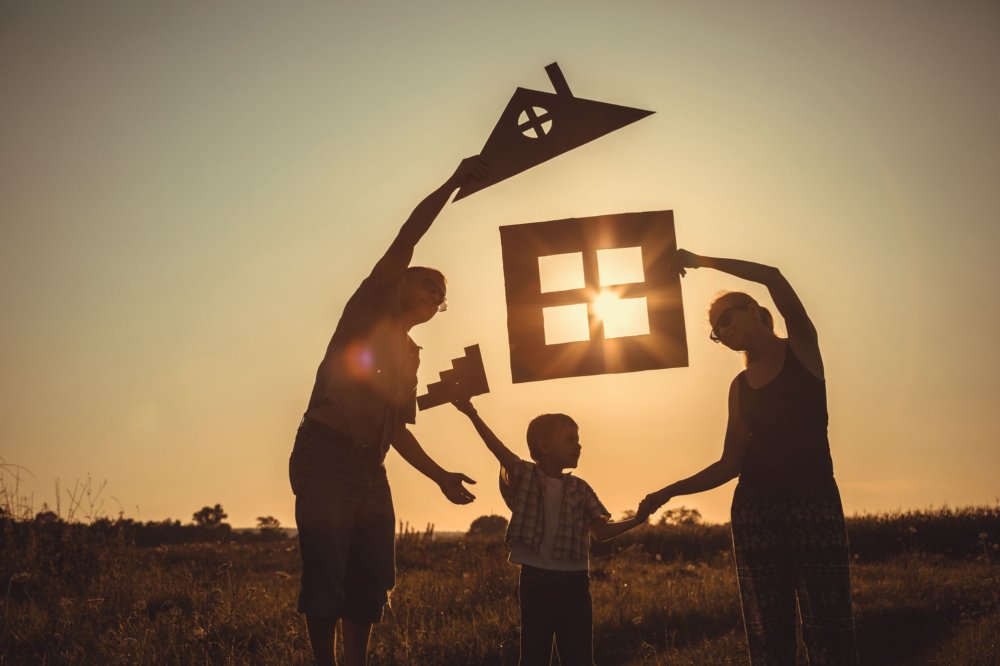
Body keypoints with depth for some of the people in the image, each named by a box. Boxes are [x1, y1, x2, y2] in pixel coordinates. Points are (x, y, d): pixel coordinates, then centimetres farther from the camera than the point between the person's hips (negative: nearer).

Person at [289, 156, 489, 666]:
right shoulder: (369, 308, 6)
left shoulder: (409, 355, 24)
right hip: (324, 456, -7)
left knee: (371, 580, 3)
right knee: (326, 575, -10)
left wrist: (440, 476, 17)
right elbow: (406, 239, -4)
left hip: (370, 470, 7)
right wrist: (453, 183, -4)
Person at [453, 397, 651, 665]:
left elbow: (602, 531, 10)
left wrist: (636, 520, -6)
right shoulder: (524, 476, -1)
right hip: (536, 579, -3)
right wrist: (472, 414, -29)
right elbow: (498, 447, -15)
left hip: (573, 581, 3)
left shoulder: (580, 489, 9)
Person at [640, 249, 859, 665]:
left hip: (816, 503, -4)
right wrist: (670, 491, 6)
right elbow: (731, 464, 14)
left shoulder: (802, 346, 4)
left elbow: (773, 279, -11)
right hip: (755, 509, 4)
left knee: (829, 631, -10)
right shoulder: (740, 386, 15)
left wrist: (700, 261, -7)